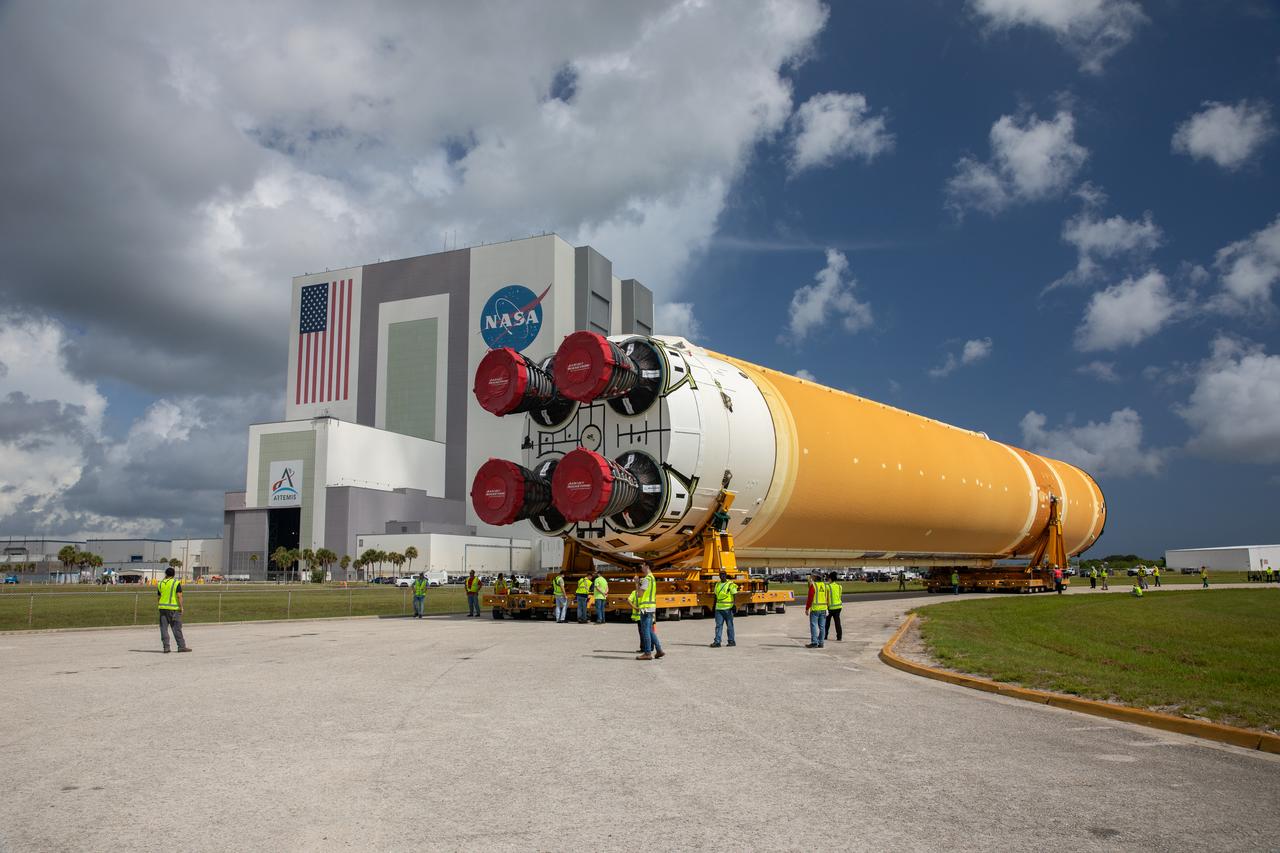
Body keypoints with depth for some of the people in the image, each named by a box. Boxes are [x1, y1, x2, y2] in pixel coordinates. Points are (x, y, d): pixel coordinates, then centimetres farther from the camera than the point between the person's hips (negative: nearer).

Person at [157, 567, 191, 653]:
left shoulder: (160, 583, 8)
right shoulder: (176, 583, -5)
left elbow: (159, 597, 12)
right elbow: (179, 596, -12)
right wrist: (181, 607, -7)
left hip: (163, 607, 3)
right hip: (174, 608, -3)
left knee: (164, 628, 6)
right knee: (177, 628, 2)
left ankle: (166, 647, 3)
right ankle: (181, 646, 5)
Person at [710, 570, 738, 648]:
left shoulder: (730, 584, -4)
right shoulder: (717, 584, 14)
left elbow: (734, 596, -7)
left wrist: (734, 605, -15)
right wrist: (714, 606, 19)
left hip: (728, 608, -5)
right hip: (718, 608, 5)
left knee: (730, 625, 4)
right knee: (718, 625, -2)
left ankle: (731, 641, 14)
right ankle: (717, 642, -5)